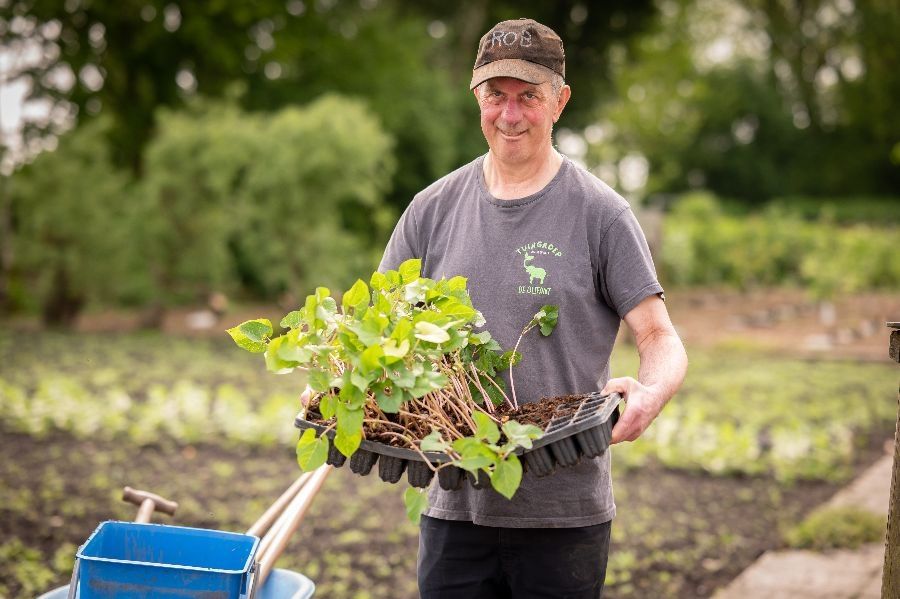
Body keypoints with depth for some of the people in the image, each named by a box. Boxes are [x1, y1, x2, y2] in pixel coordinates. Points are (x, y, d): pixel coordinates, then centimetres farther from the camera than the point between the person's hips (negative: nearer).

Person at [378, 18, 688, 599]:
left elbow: (661, 339, -5)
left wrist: (651, 393, -27)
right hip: (455, 506, 3)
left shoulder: (600, 212, -3)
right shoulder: (433, 209, 6)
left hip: (566, 513, -2)